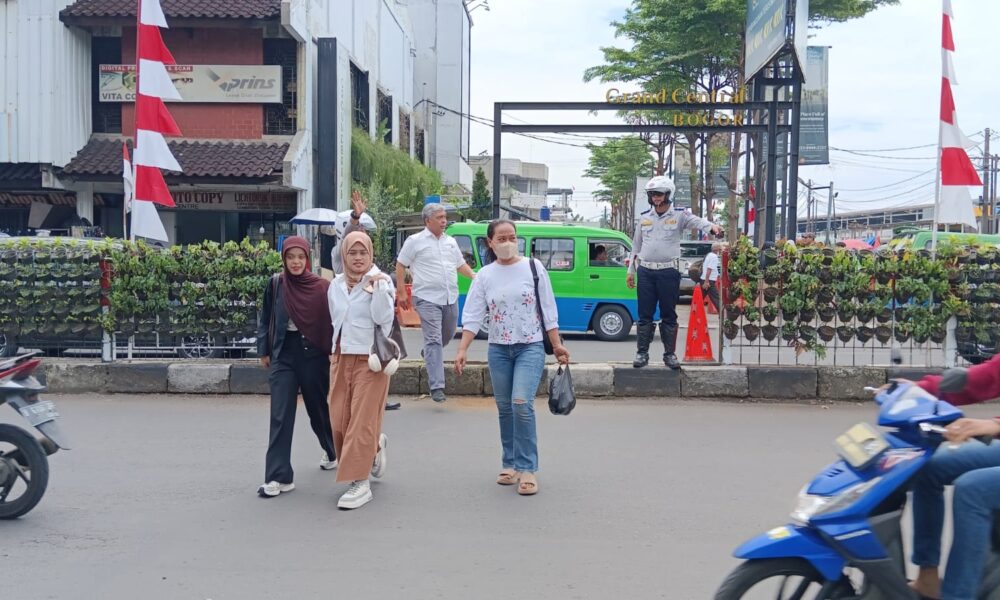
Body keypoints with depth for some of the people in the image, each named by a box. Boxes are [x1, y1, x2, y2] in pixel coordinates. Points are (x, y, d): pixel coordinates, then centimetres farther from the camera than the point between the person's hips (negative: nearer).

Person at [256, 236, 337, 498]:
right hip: (283, 355, 2)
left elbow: (331, 321, -1)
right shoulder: (275, 284, 0)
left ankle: (333, 452, 42)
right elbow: (265, 319, 9)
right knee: (280, 416, -4)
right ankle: (279, 477, -1)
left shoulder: (322, 287, -6)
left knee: (318, 409, 14)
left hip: (313, 355, -1)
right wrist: (263, 350, 8)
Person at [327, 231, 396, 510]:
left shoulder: (380, 280, -5)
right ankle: (375, 447, 33)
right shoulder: (336, 285, 11)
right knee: (339, 421, 5)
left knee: (362, 421, -7)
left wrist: (378, 288, -23)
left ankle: (360, 482, -1)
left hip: (369, 359, -5)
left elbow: (383, 318, -16)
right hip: (341, 358, 6)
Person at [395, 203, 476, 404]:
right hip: (428, 298, -6)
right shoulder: (415, 241, -2)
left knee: (448, 335, 17)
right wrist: (401, 292, -3)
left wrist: (474, 276, 4)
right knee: (434, 340, -10)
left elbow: (461, 264, 23)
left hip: (450, 298, 6)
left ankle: (430, 355, 49)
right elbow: (400, 265, 2)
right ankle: (437, 387, -11)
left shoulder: (451, 241, 15)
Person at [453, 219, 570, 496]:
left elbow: (548, 309, 2)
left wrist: (557, 345, 0)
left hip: (530, 347, -3)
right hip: (498, 350, 3)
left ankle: (527, 468, -8)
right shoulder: (485, 276, 2)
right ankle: (510, 464, 23)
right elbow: (472, 316, 0)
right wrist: (462, 350, -11)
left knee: (521, 403, -17)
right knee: (504, 408, 9)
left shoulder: (533, 267, -2)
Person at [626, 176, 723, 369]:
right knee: (644, 315, 5)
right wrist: (631, 270, 17)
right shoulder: (644, 217, 9)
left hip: (669, 272, -2)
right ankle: (642, 353, 12)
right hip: (646, 271, 2)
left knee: (669, 316, 5)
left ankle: (670, 354, 14)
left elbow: (697, 221, -20)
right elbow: (636, 246, 16)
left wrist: (712, 226, -42)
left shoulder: (679, 215, 0)